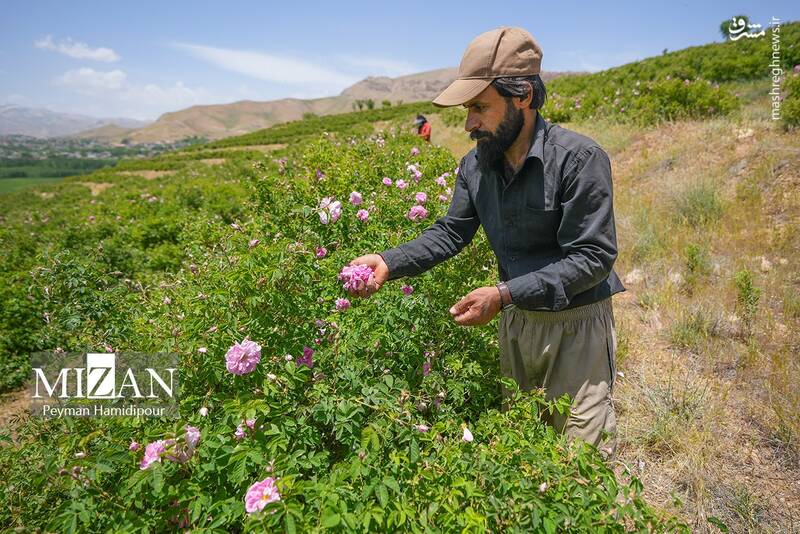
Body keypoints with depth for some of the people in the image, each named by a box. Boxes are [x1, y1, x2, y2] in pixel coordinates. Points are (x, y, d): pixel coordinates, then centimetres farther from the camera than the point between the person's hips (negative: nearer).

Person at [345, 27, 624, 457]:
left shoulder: (579, 158, -22)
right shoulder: (475, 165, -3)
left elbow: (593, 257, -22)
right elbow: (451, 232, 2)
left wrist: (503, 293, -30)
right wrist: (388, 263, -14)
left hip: (576, 323, -5)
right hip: (516, 320, 6)